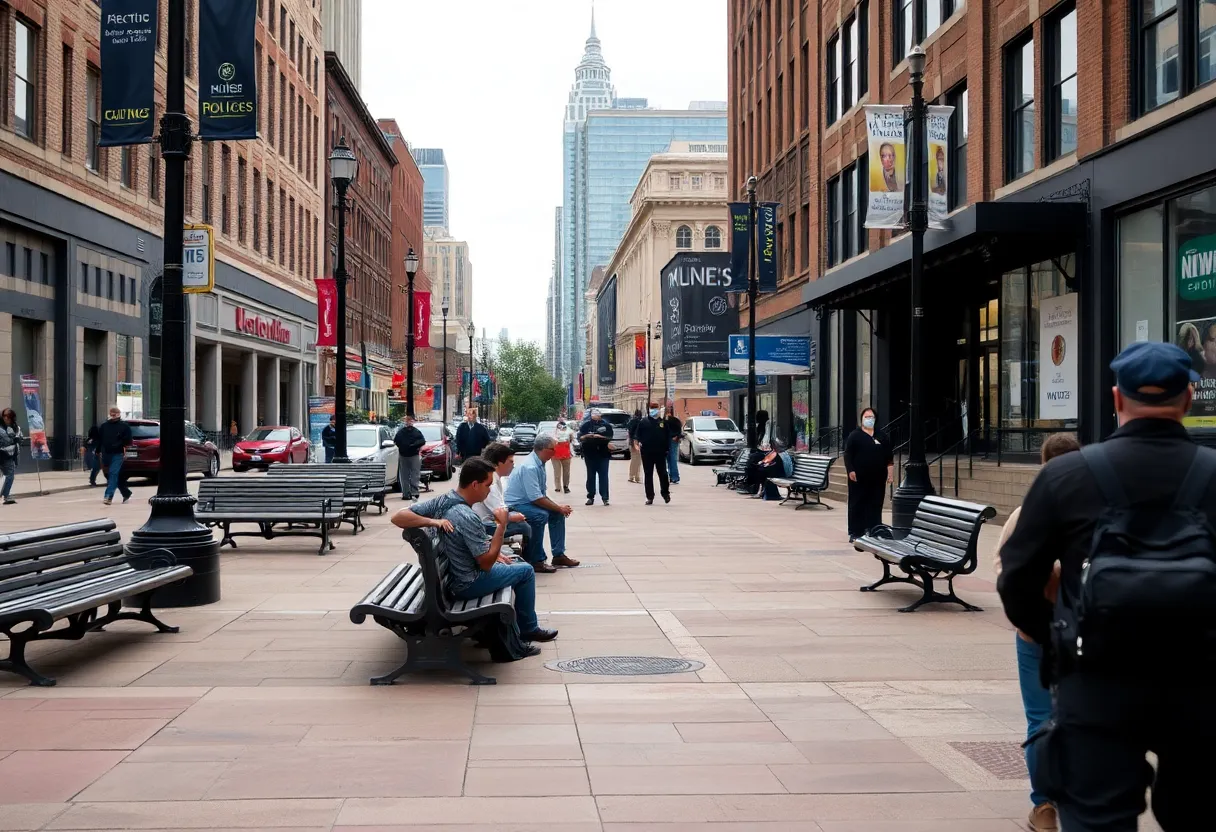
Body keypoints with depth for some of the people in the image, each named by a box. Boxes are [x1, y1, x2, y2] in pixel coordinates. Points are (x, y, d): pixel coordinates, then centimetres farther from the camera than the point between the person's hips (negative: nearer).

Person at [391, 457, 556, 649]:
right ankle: (528, 629, 26)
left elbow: (398, 517, -6)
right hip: (467, 584, -9)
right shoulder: (467, 518, -30)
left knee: (508, 564, 27)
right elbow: (486, 563, -23)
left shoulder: (441, 500, -7)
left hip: (449, 575, 9)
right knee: (525, 571, 8)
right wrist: (502, 525, -18)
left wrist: (433, 521, -16)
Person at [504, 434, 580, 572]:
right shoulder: (530, 467, -26)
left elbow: (542, 493, 10)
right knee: (541, 515, -31)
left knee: (557, 513, 6)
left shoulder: (540, 463, 3)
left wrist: (559, 507, -2)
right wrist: (559, 508, -19)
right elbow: (536, 498, -29)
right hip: (515, 505, -10)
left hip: (528, 501, 10)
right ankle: (536, 561, -22)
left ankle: (558, 555, 11)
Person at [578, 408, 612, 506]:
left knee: (603, 476, -5)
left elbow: (610, 438, -3)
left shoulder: (606, 425, 4)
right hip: (589, 454, 1)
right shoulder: (586, 425, 7)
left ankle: (605, 498, -5)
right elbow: (580, 438, 4)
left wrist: (600, 437, -17)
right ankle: (590, 497, 12)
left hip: (603, 454, -1)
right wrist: (586, 436, -16)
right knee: (591, 476, 6)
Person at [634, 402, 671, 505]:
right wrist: (639, 441, -13)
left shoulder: (663, 422, 5)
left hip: (660, 452, 0)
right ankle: (650, 497, 8)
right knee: (648, 475, 4)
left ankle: (665, 493, 23)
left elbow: (668, 436, 7)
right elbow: (638, 434, 4)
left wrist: (667, 448, 0)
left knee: (663, 474, 5)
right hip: (647, 453, 0)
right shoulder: (643, 422, 2)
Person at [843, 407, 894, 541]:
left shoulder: (882, 436, 14)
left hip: (878, 477, 4)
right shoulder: (854, 435, 1)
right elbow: (848, 454, -4)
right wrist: (850, 470, -14)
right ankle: (855, 532, 1)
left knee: (875, 504, 4)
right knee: (857, 504, -2)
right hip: (859, 477, -4)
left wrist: (890, 469, 5)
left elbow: (889, 455, 15)